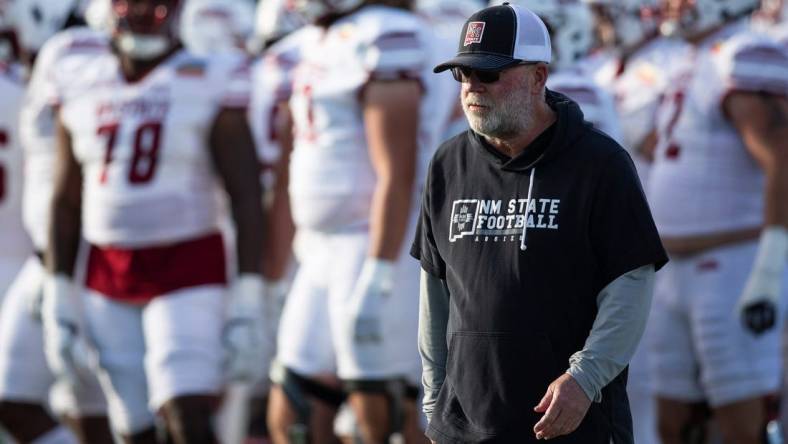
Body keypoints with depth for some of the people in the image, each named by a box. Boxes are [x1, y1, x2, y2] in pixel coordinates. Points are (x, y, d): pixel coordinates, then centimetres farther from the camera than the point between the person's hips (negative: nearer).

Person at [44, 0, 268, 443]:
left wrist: (248, 309, -13)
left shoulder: (210, 87, -7)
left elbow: (247, 198, -8)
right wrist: (59, 303, 5)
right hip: (108, 279, 4)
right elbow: (66, 204, 10)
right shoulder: (83, 92, 6)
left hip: (187, 273, -4)